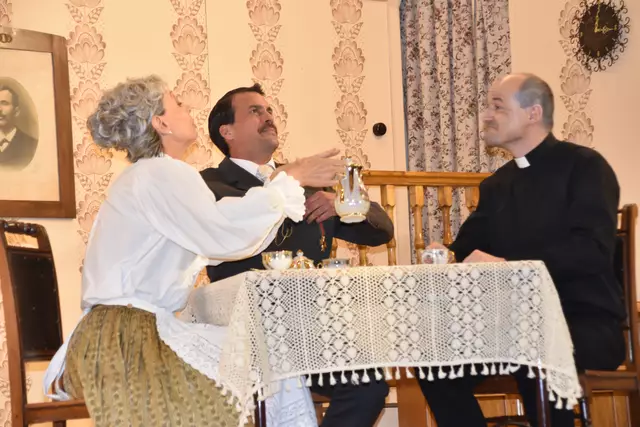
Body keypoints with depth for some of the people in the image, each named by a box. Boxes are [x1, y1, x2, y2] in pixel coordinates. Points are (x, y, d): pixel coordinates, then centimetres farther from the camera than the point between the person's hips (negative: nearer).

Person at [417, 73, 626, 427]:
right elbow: (469, 248, 14)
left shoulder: (584, 166, -5)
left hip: (585, 322, -6)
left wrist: (506, 265, -26)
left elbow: (592, 249, -19)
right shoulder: (495, 185, 17)